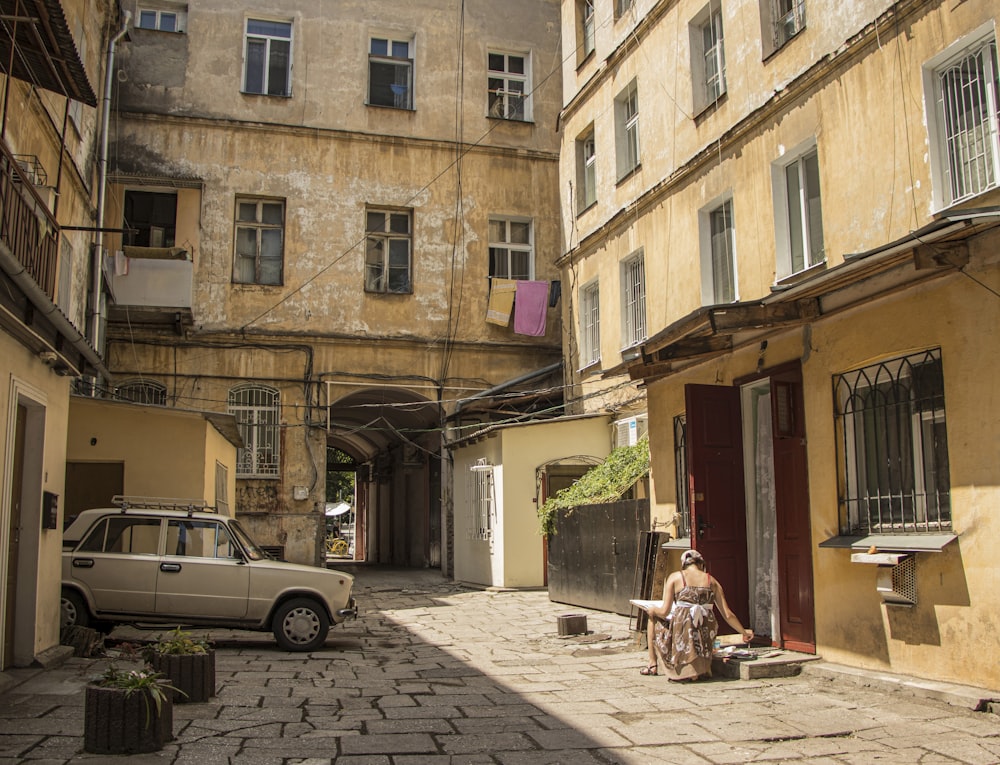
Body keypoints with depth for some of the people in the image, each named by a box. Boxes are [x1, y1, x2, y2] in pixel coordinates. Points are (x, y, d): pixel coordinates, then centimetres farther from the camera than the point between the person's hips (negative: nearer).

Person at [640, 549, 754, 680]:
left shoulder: (675, 577, 3)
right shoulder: (711, 581, 12)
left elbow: (665, 612, -1)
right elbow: (728, 615, 11)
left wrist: (653, 610, 21)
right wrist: (744, 632, 26)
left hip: (681, 631, -3)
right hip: (705, 638, 3)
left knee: (653, 616, 27)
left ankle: (653, 664, 25)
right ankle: (698, 666, 16)